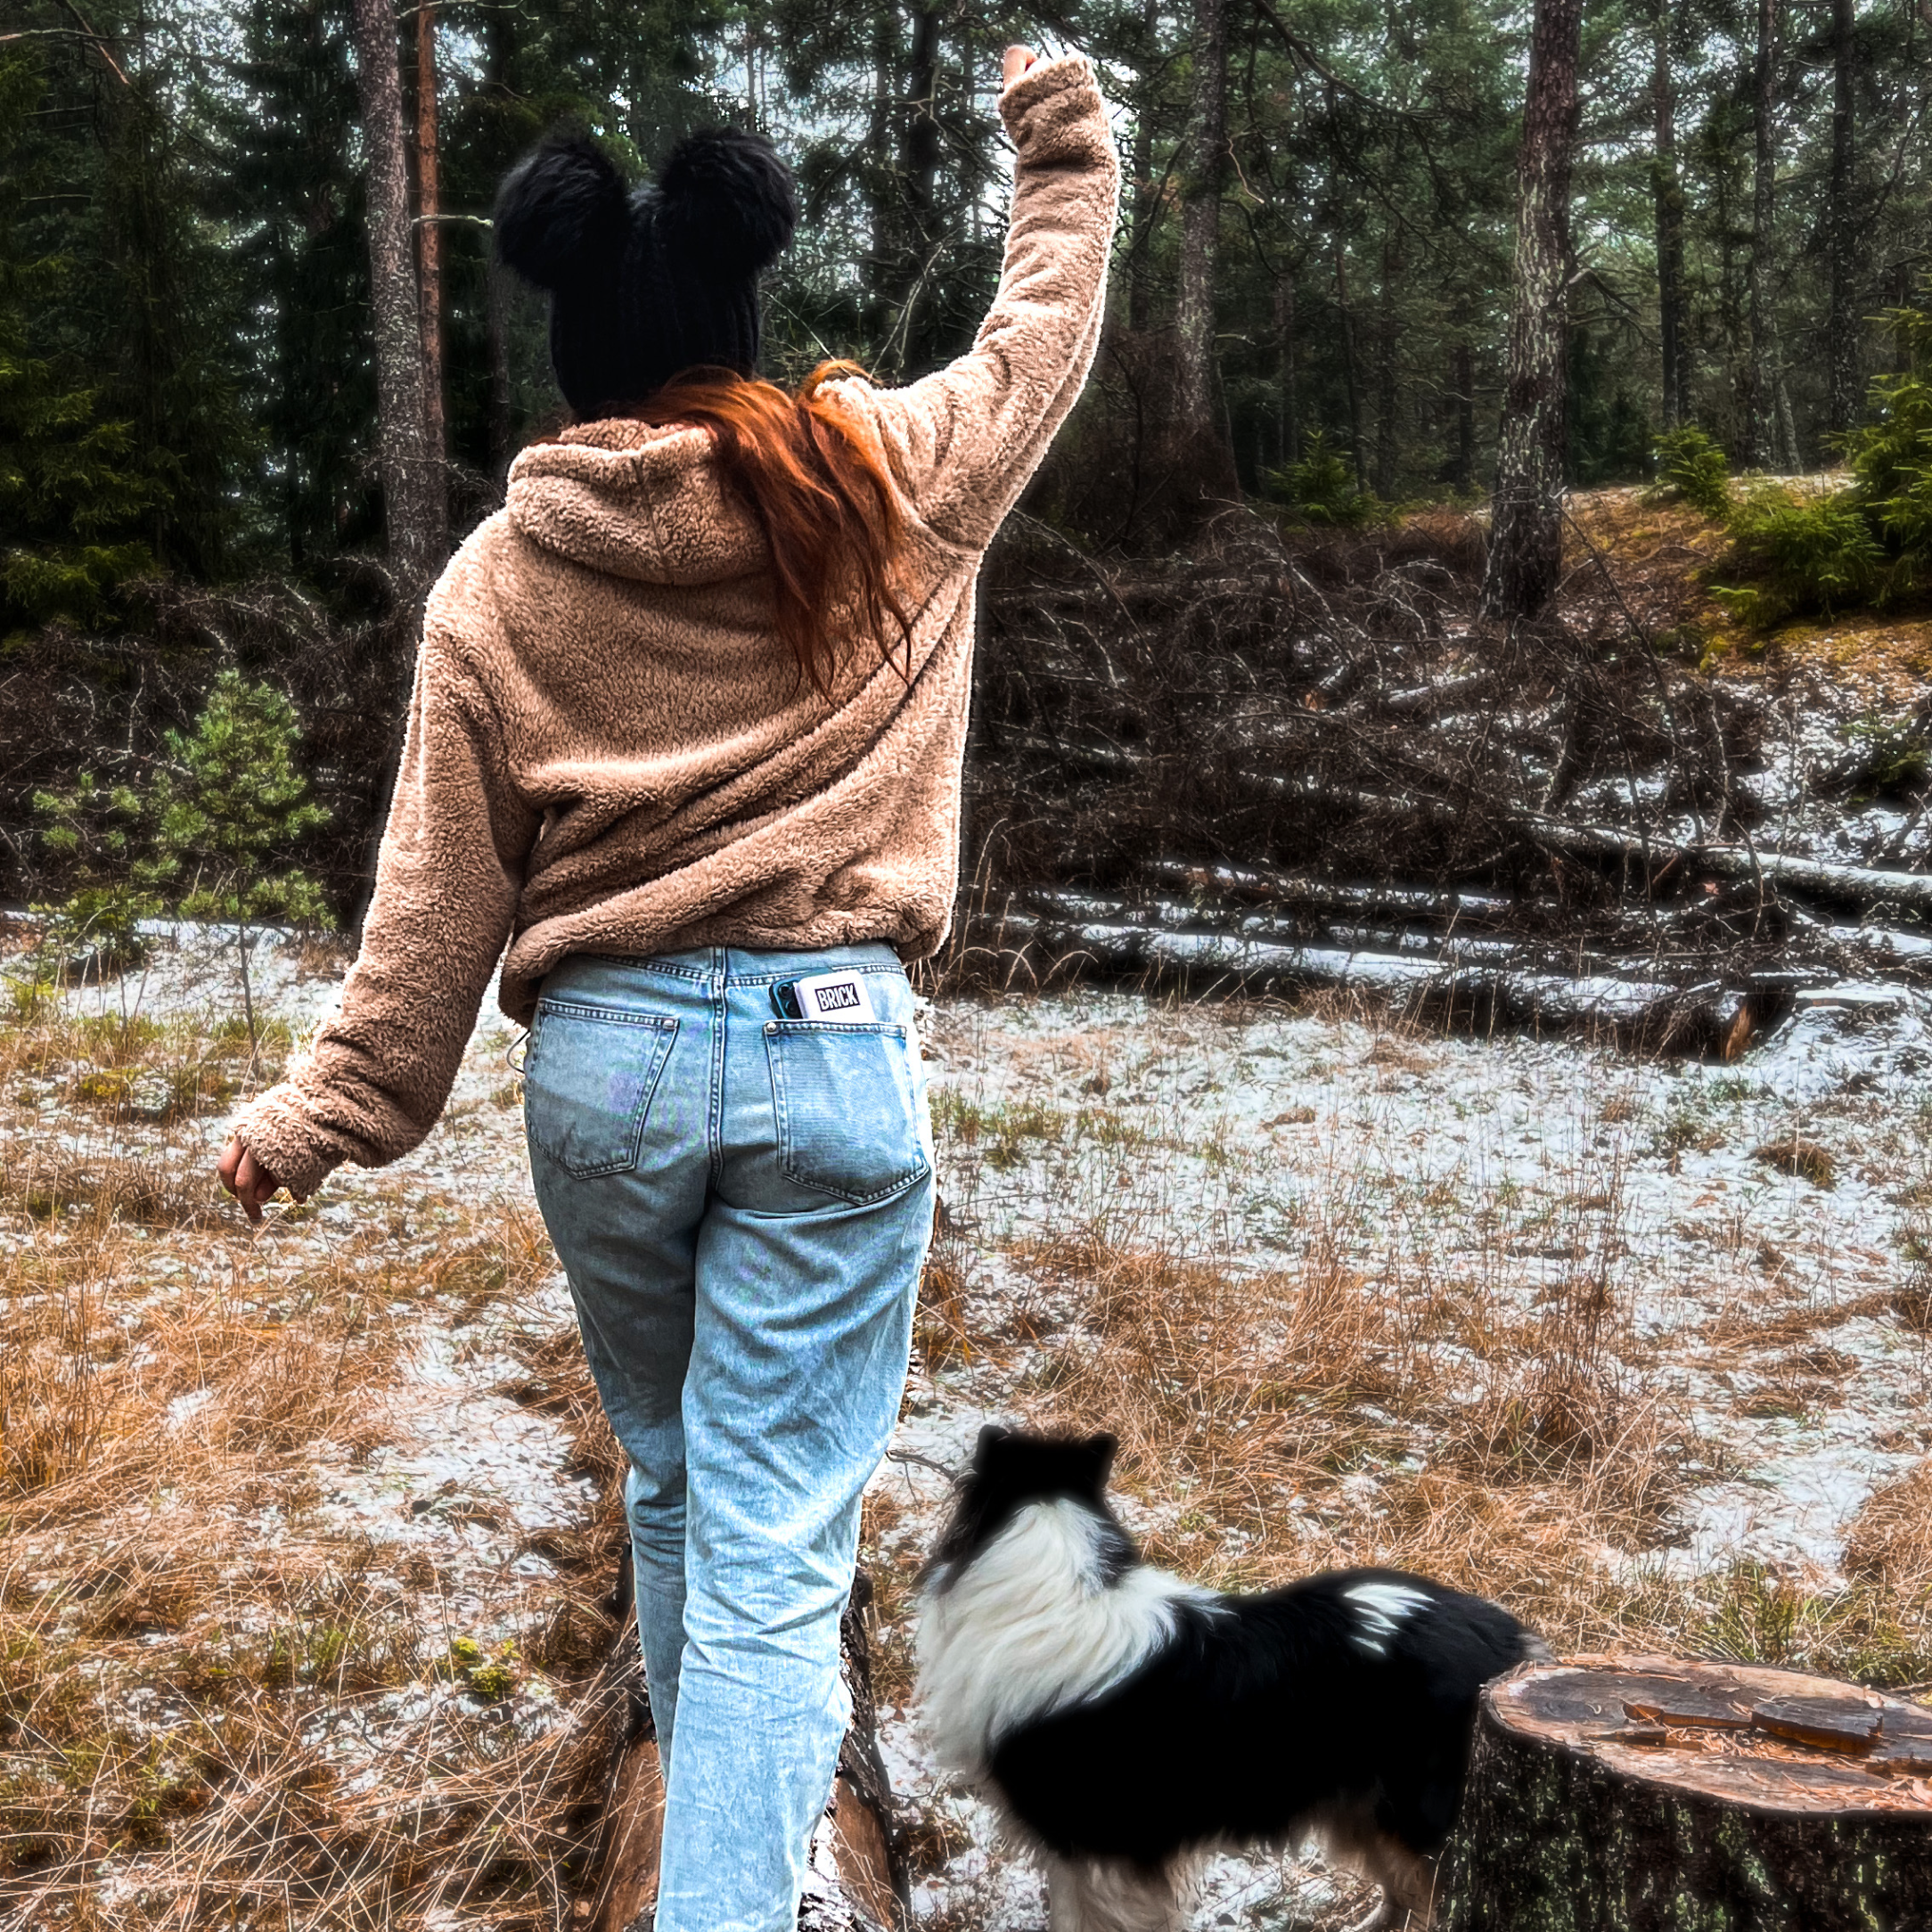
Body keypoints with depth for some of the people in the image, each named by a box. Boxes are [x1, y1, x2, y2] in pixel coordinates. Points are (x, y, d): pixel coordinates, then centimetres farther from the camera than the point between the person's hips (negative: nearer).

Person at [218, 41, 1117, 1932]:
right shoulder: (891, 483, -1)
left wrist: (325, 1109, 10)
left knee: (670, 1476, 24)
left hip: (600, 1063, 2)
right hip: (833, 1059, -2)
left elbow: (437, 892, 0)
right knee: (773, 1554, 0)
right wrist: (1063, 134, 34)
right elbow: (1044, 333, 18)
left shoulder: (498, 576, -1)